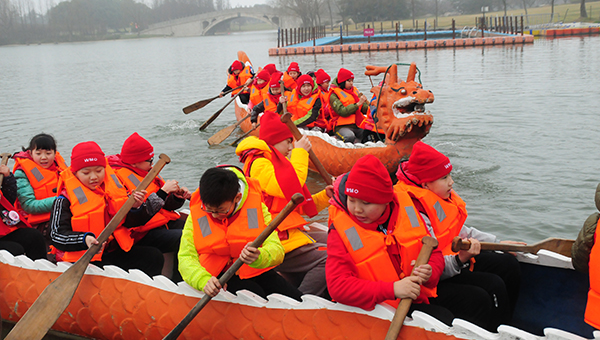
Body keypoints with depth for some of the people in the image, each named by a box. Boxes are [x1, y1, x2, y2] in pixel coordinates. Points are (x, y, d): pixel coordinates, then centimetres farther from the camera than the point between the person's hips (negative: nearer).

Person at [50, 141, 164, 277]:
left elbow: (129, 222, 9)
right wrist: (84, 239, -32)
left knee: (155, 257, -7)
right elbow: (57, 235, -15)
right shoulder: (65, 199, -9)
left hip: (115, 252, 5)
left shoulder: (114, 186, 6)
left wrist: (136, 207, -14)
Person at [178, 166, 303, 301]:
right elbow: (186, 258, -11)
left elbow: (276, 249, -17)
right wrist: (203, 280, -34)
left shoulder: (255, 208, -10)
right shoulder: (196, 215, -7)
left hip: (257, 272, 2)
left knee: (296, 300, -18)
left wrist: (259, 257, -43)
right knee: (255, 296, -33)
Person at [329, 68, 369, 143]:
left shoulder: (355, 91, 19)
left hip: (358, 125, 6)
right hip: (342, 127, -6)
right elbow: (342, 112, -16)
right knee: (350, 136, -37)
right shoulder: (334, 95, -1)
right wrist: (358, 104, -16)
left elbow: (364, 109, 14)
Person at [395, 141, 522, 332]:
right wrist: (460, 259, -43)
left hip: (456, 258, 11)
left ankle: (506, 325, 18)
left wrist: (498, 243, 19)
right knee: (494, 286, -23)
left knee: (508, 264, 9)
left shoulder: (442, 198, 4)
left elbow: (461, 231, 18)